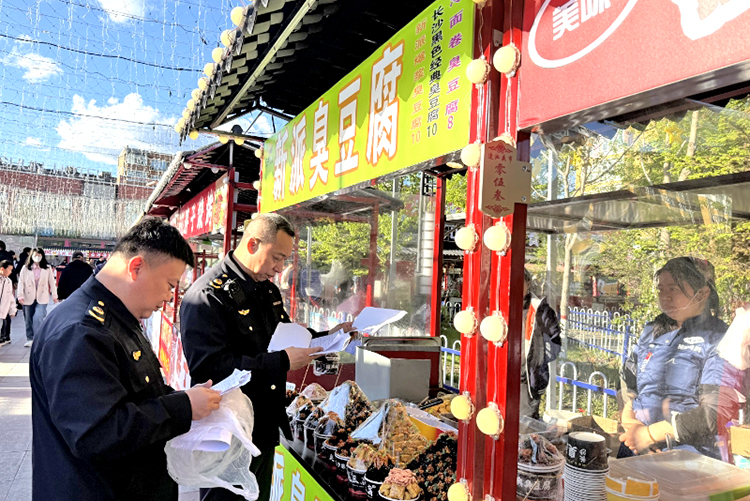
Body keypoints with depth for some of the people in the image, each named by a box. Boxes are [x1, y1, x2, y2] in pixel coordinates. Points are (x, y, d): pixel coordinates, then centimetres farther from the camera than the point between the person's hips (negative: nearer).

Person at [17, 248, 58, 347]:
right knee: (29, 320, 10)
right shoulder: (25, 268, 4)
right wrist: (20, 295, -9)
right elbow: (21, 282, 1)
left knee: (38, 317, -17)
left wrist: (54, 295, 1)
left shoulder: (47, 268, 2)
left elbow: (52, 282, 4)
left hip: (42, 298, -2)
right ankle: (29, 339, 25)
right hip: (28, 298, 2)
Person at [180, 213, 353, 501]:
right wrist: (282, 362, -28)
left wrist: (327, 336, 7)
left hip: (265, 430, 9)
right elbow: (210, 369, -29)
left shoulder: (268, 289, 9)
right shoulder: (208, 296, -21)